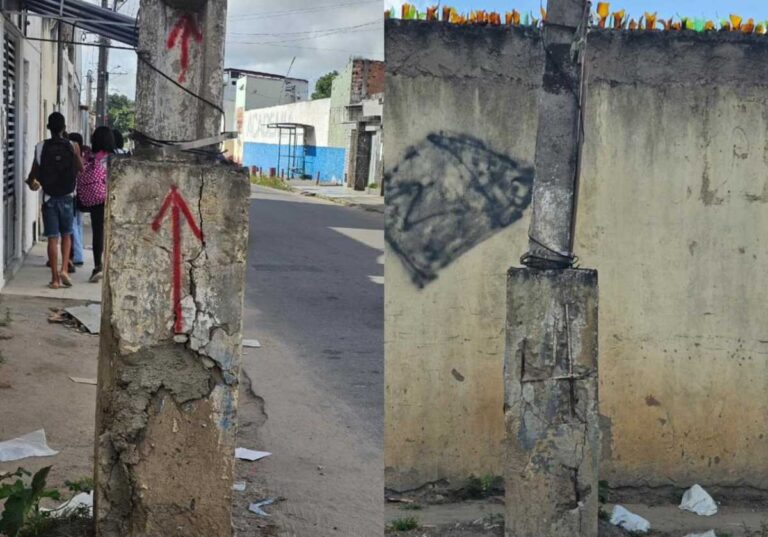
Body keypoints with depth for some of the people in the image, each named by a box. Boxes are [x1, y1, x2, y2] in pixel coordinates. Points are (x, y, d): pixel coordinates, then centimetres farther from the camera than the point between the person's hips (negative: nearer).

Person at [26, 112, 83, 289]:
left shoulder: (41, 147, -6)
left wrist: (31, 181, 20)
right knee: (66, 235, 16)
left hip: (49, 197, 0)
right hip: (67, 197, 0)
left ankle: (55, 278, 3)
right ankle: (64, 269, -1)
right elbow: (81, 168, 4)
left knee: (52, 238, 3)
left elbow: (35, 172, -2)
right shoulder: (72, 146, -6)